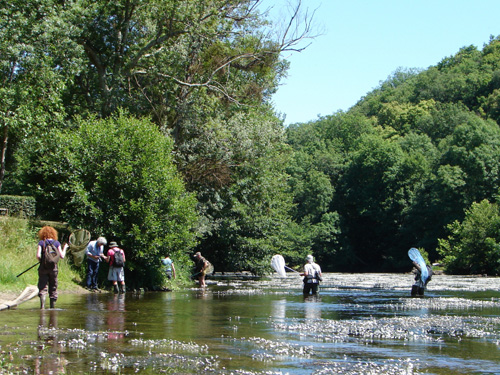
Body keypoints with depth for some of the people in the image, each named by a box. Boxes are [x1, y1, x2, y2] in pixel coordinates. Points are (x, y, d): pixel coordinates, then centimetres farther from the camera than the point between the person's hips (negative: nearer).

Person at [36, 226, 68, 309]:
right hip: (53, 268, 2)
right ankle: (52, 306, 13)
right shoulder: (56, 243, 2)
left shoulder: (41, 242, -3)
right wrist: (65, 248, 17)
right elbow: (62, 256, 1)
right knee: (53, 289, 11)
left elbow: (38, 256, -12)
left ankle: (42, 305, -16)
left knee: (42, 288, -1)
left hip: (43, 268, -2)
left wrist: (41, 261, 8)